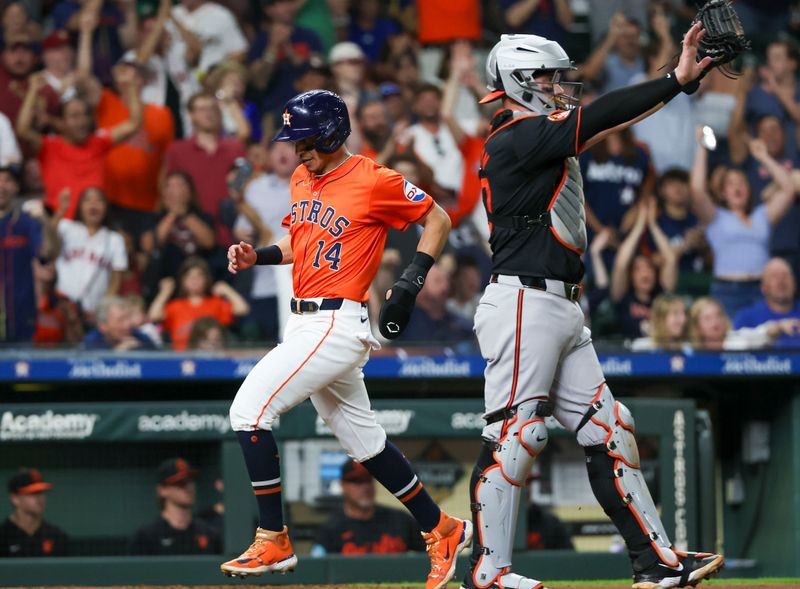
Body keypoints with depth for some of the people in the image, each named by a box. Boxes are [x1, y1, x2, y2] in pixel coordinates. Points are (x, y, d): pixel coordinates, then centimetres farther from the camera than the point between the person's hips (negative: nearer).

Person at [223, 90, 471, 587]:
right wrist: (257, 257, 7)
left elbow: (438, 218, -3)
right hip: (306, 323, 9)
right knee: (363, 439, 15)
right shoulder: (302, 181, 13)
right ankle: (442, 530, 26)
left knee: (250, 410, -15)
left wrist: (411, 282, -12)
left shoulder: (373, 180, -11)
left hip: (338, 324, -9)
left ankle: (273, 541, -9)